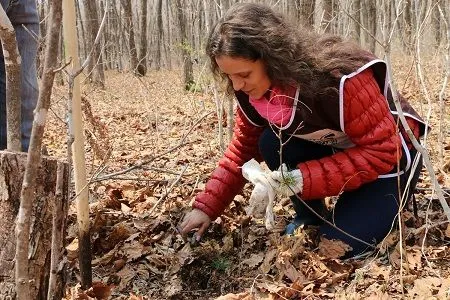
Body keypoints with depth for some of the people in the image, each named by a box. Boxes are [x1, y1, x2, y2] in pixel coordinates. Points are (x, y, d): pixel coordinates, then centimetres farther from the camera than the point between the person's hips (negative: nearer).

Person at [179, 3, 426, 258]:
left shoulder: (341, 79, -37)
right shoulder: (252, 90, -16)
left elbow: (381, 151, -32)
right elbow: (243, 148, -4)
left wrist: (304, 179, -38)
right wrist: (207, 206, -12)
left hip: (388, 154, -5)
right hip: (332, 149, 6)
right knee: (272, 144, -22)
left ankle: (383, 203, 12)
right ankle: (311, 217, 1)